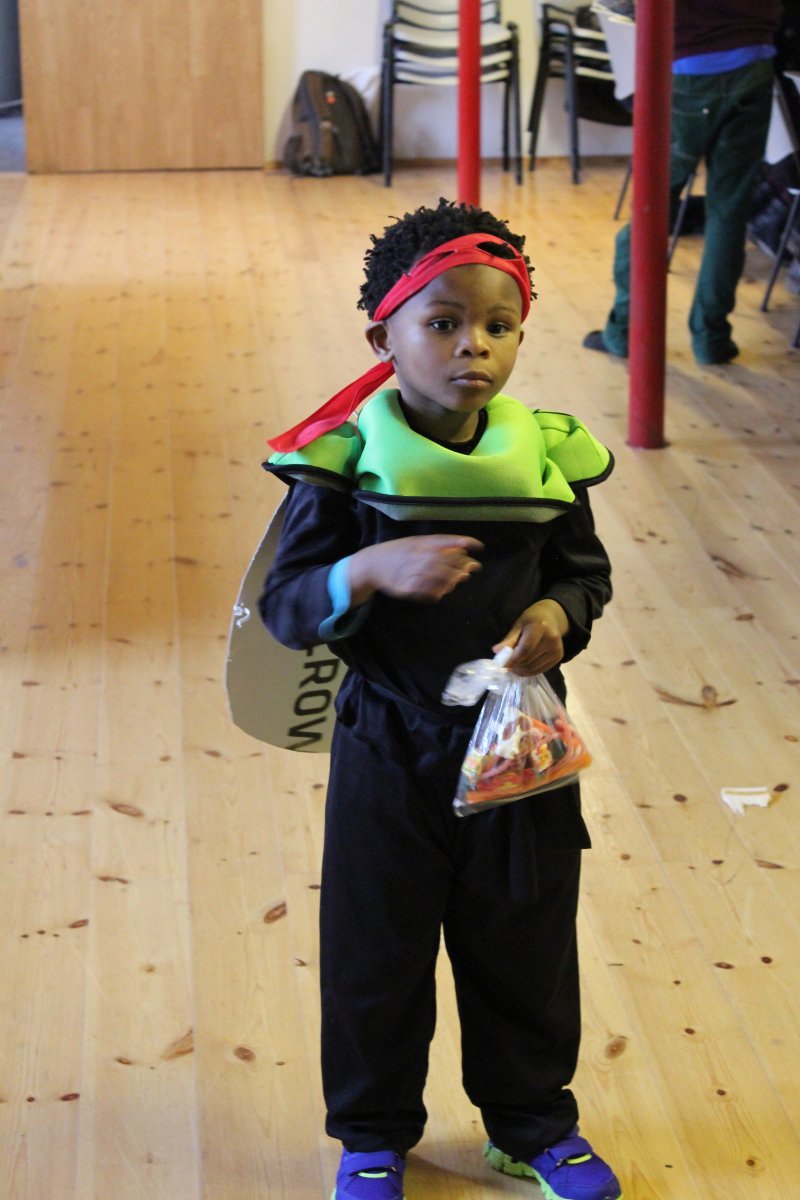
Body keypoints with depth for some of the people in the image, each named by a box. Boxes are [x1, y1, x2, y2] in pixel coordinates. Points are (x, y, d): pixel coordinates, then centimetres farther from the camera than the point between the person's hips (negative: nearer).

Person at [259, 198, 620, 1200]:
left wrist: (559, 611, -13)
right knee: (375, 950, 12)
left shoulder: (547, 459, -6)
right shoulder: (345, 465, -14)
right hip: (390, 751, -2)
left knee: (526, 947, 16)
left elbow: (586, 569, 9)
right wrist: (374, 570, -33)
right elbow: (286, 606, -15)